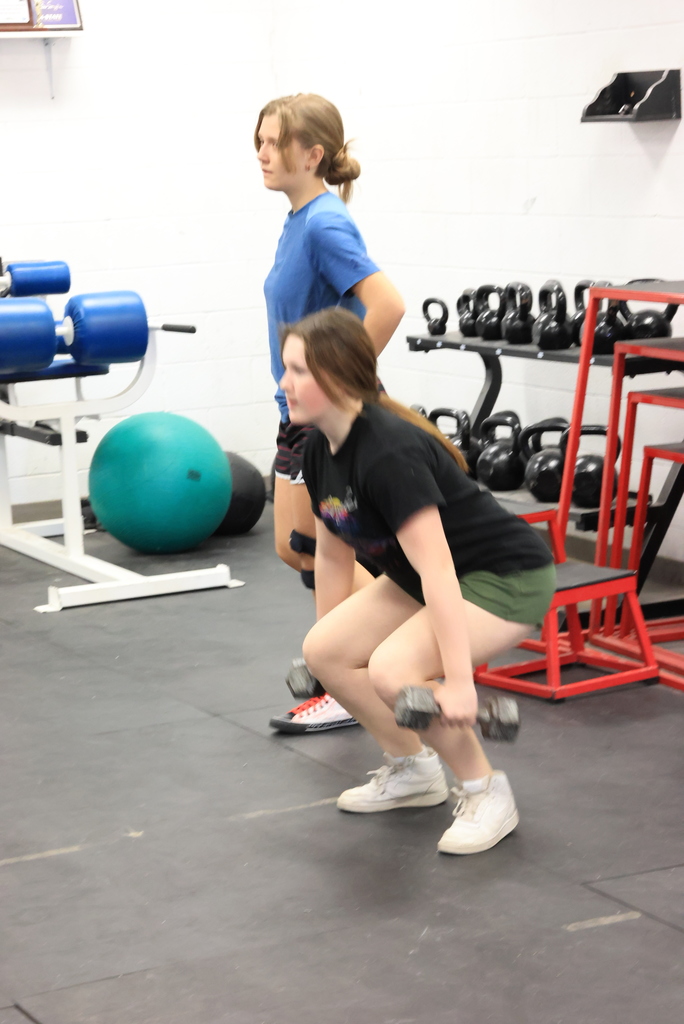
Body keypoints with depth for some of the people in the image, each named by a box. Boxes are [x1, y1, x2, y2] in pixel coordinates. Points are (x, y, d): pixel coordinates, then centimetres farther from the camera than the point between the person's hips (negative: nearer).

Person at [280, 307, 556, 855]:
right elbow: (333, 554, 12)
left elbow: (437, 572, -34)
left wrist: (458, 685, -34)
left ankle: (488, 794, -8)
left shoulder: (389, 454, -30)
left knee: (393, 670, -28)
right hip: (427, 578, 9)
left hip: (508, 579, -9)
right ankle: (412, 770, 15)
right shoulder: (322, 450, -2)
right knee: (324, 651, -3)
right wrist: (331, 629, 21)